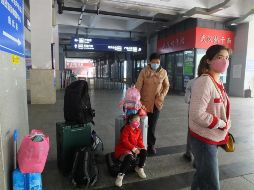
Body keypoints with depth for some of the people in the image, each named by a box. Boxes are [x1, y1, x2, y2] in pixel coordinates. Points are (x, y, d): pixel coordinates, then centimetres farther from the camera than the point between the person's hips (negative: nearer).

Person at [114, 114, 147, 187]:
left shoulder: (138, 130, 10)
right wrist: (133, 148, -28)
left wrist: (142, 147, -8)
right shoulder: (126, 129, -14)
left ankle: (140, 168, 11)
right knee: (129, 157, -38)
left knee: (144, 152, -12)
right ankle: (120, 175, -25)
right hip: (123, 148, -8)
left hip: (134, 148, 8)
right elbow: (124, 141, -23)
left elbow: (139, 141, 13)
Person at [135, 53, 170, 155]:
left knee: (152, 126, 9)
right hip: (144, 102, -1)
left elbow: (166, 86, 9)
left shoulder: (163, 72, -2)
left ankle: (151, 145, 27)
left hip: (156, 103, 1)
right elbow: (138, 86, -10)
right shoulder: (144, 71, -9)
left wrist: (162, 96, -5)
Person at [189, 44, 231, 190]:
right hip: (204, 140, -9)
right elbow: (197, 114, -29)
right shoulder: (204, 82, -21)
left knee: (202, 176, 24)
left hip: (214, 139, 9)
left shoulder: (219, 83, 8)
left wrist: (225, 132, 11)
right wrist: (221, 124, -17)